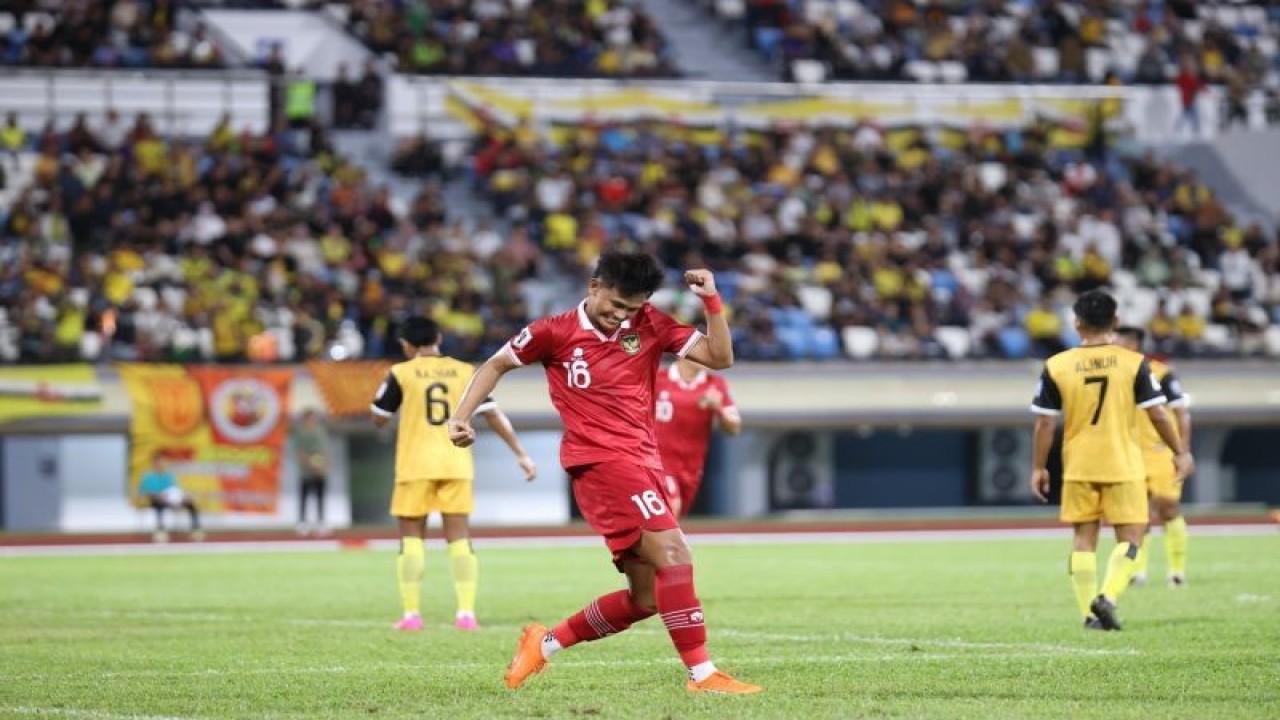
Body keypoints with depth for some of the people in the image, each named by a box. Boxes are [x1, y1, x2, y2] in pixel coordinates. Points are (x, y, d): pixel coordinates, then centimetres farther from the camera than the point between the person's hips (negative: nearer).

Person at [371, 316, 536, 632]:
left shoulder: (402, 374, -2)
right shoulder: (465, 372, 4)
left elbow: (379, 419, 5)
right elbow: (494, 415, 2)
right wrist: (521, 454, 5)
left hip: (416, 466, -2)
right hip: (456, 465, 2)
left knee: (411, 538, 7)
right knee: (459, 538, 5)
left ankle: (411, 614, 1)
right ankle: (466, 613, -4)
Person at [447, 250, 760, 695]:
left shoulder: (650, 325, 8)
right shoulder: (555, 333, 0)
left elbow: (719, 357, 5)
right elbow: (496, 365, 13)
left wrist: (711, 301, -7)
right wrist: (461, 417, 3)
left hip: (642, 463, 6)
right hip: (600, 459, -6)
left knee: (645, 599, 6)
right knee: (673, 553, -22)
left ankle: (543, 644, 23)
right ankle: (702, 674, -24)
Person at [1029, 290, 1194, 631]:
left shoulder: (1056, 367, -4)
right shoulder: (1133, 363, -6)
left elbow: (1044, 423, -3)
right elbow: (1157, 414, -5)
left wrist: (1038, 468, 7)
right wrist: (1181, 453, 7)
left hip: (1078, 467, 2)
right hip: (1123, 464, -2)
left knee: (1084, 538, 10)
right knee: (1130, 537, 6)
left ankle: (1089, 613, 6)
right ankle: (1108, 597, -15)